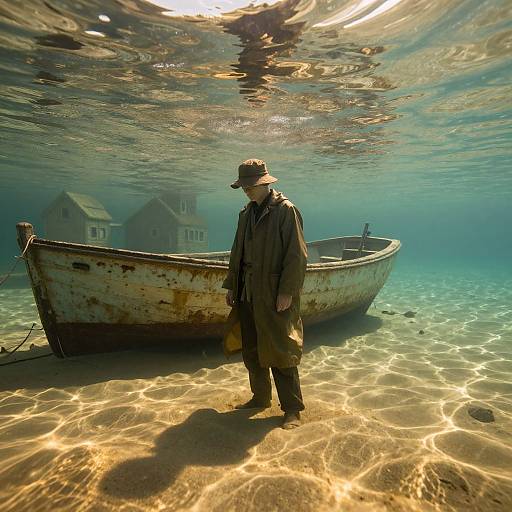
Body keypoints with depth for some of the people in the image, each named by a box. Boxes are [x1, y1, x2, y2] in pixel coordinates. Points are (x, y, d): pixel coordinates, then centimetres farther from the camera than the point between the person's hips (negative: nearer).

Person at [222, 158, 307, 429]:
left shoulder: (286, 210, -8)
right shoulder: (246, 213, 14)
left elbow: (296, 255, -13)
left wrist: (287, 292, -18)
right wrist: (231, 285, 14)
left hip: (274, 296, -7)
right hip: (248, 295, 7)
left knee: (279, 352, 0)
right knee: (251, 351, 16)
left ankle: (292, 409, 17)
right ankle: (260, 397, 34)